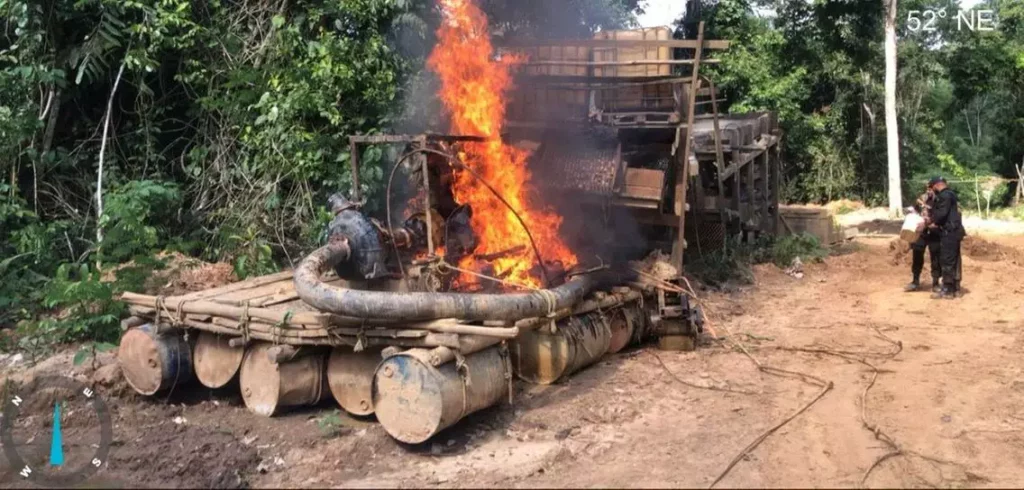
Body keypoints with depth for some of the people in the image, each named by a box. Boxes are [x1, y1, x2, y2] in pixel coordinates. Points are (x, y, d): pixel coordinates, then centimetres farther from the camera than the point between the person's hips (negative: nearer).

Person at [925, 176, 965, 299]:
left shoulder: (945, 195, -13)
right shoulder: (948, 194, 20)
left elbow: (941, 213, -21)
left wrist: (927, 222, -11)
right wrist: (935, 224, 15)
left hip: (949, 232, -11)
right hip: (953, 231, 11)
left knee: (947, 261, -8)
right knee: (954, 261, 12)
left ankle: (947, 290, -7)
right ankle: (955, 289, 17)